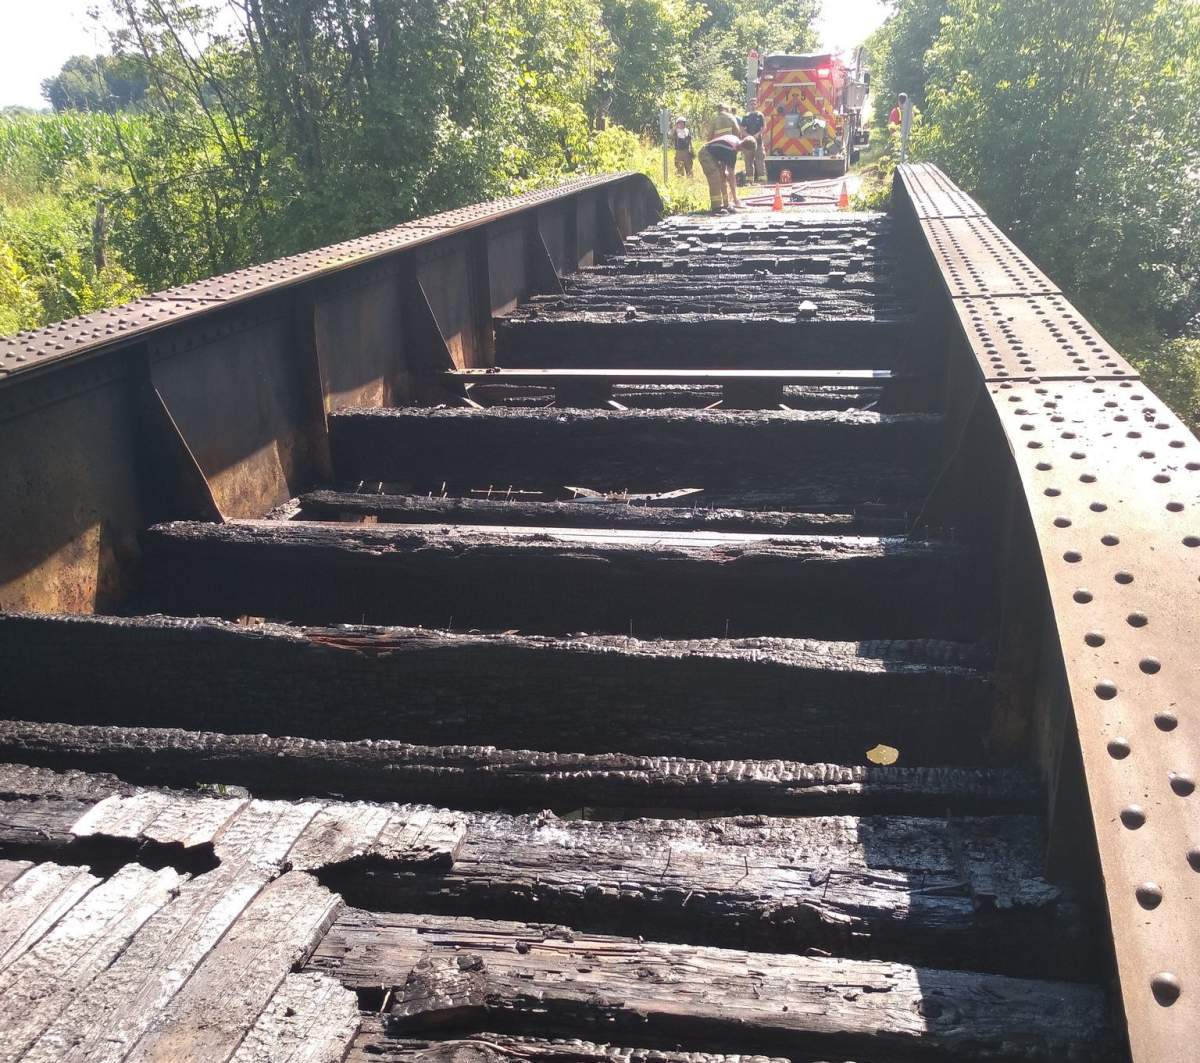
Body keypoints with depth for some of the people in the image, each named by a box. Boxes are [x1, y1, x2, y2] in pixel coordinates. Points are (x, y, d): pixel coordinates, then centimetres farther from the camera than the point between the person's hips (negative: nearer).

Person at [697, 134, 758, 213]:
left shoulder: (736, 141, -3)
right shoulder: (732, 150, -30)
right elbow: (731, 175, -29)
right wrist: (735, 199, -28)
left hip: (714, 155, 10)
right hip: (705, 154, -10)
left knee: (723, 179, 7)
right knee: (715, 181, -18)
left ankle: (726, 205, 10)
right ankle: (716, 207, -19)